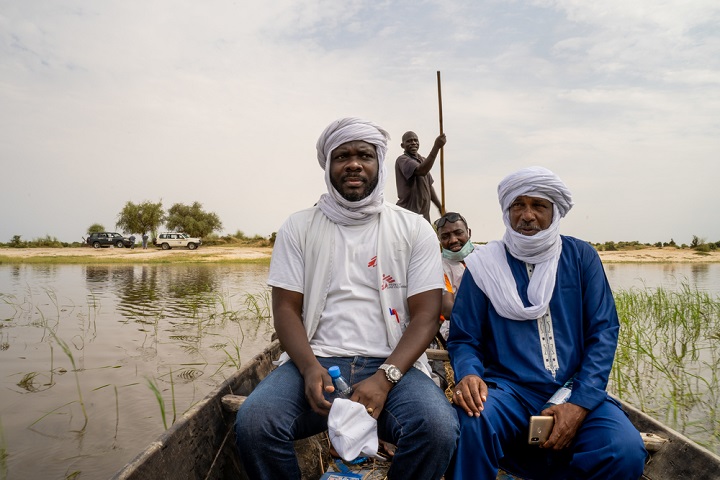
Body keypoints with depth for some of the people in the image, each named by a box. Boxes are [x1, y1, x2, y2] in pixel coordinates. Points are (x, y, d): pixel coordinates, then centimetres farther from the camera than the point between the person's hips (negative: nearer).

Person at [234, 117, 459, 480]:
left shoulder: (413, 229, 5)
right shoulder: (299, 226, 8)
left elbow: (425, 314, 0)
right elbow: (286, 308, 3)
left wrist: (385, 378, -15)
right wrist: (310, 367, -15)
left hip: (391, 365, 0)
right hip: (316, 361, 1)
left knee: (438, 429, -29)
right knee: (253, 421, -26)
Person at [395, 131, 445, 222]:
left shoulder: (423, 160, 17)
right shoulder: (402, 160, -10)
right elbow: (421, 171, -29)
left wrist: (440, 207, 20)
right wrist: (436, 147, -30)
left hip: (424, 214, 8)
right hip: (408, 214, -8)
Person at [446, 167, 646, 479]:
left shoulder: (581, 257, 7)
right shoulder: (486, 264, 2)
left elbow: (603, 331, 1)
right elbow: (464, 339, 2)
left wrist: (581, 402, -12)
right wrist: (469, 374, -22)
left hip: (577, 393, 3)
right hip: (508, 389, -2)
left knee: (625, 451, -26)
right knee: (471, 423, -33)